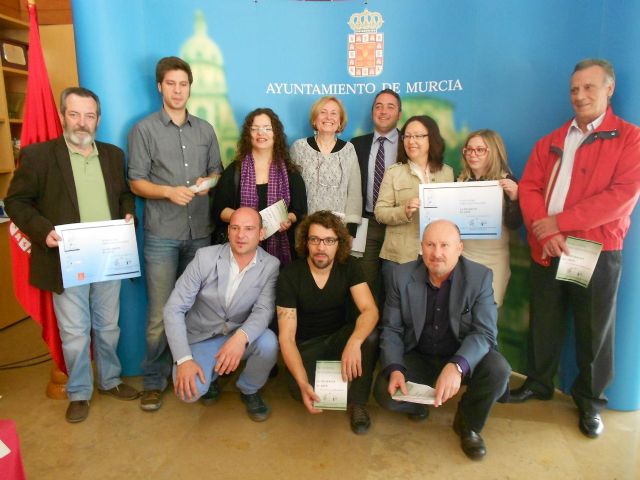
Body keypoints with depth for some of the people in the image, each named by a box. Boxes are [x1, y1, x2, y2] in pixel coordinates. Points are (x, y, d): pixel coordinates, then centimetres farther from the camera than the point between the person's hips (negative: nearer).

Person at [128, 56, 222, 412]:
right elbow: (136, 182, -1)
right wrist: (169, 191, -18)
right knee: (160, 312, 0)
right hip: (162, 235, -3)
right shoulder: (144, 130, 2)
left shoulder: (205, 129, 12)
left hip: (201, 233, 3)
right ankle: (154, 381, 16)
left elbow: (217, 171, 14)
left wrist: (206, 183, -8)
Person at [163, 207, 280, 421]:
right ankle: (210, 374, 14)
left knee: (269, 342, -30)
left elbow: (264, 310, -21)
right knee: (190, 390, -26)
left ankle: (249, 389, 4)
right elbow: (174, 309, -16)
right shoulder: (205, 257, -16)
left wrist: (241, 337, -43)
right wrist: (184, 359, -26)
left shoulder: (270, 265, -12)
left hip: (240, 338, 1)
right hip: (201, 338, -1)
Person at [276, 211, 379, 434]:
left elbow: (370, 310, -23)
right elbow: (286, 336, -20)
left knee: (371, 336, -30)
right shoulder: (289, 276, -19)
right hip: (306, 345, -2)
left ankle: (357, 402, -9)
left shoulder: (349, 266, -11)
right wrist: (303, 383, -34)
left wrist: (354, 342, -45)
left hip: (339, 337, 2)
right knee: (299, 390, -31)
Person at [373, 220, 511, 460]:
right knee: (384, 392, -22)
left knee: (498, 370, -29)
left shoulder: (480, 277, -14)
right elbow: (392, 329, -7)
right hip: (418, 358, 1)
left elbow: (484, 332, -21)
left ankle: (468, 423, 4)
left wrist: (457, 366, -40)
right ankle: (417, 403, 18)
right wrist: (395, 369, -26)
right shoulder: (402, 275, -10)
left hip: (464, 358, 0)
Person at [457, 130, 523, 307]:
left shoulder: (506, 181, -6)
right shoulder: (461, 180, 4)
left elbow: (514, 224, -11)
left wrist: (513, 198, -27)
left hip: (493, 258, -3)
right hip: (462, 254, 3)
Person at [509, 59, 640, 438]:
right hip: (547, 249, 4)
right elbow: (529, 186, 3)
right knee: (544, 322, 14)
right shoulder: (551, 141, 12)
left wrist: (560, 221, -17)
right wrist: (544, 231, -14)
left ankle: (590, 400, 26)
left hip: (597, 251, -3)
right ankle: (539, 383, 32)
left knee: (594, 329, 7)